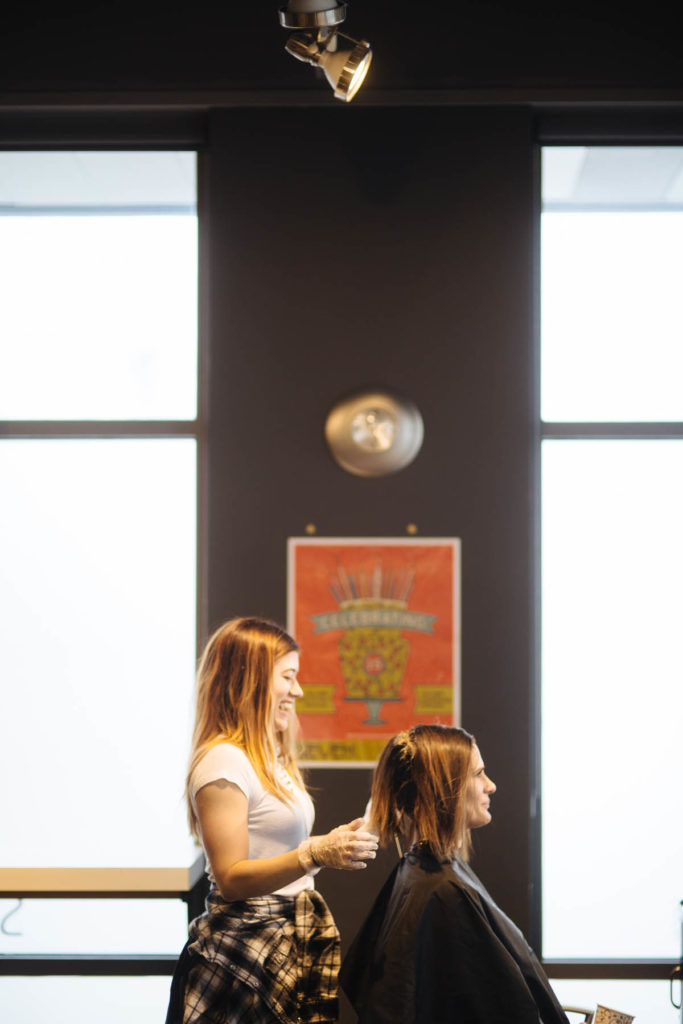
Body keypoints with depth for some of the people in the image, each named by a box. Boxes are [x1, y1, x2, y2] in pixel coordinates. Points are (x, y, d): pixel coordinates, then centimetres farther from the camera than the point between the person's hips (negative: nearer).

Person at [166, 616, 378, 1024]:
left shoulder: (271, 759, 16)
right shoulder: (223, 761, -14)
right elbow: (231, 879, -20)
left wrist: (333, 846, 10)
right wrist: (315, 854, -28)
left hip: (290, 941, 9)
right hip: (248, 949, -9)